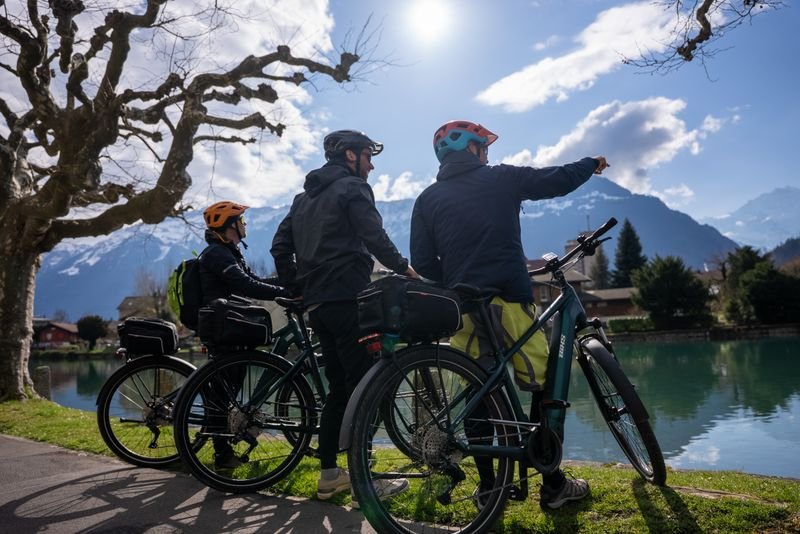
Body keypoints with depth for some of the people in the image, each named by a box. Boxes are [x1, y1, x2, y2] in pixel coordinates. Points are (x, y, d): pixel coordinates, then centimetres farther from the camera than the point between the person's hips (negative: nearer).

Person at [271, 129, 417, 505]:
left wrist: (298, 287, 20)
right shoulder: (352, 187, -3)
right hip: (346, 298, -8)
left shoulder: (305, 196, 22)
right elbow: (374, 237, -16)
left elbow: (280, 246, 19)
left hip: (317, 304, 8)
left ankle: (329, 474, 18)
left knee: (339, 386, 14)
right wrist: (404, 268, -6)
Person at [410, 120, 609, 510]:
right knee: (543, 387, 9)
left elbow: (423, 262, 5)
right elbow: (558, 180, 13)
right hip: (508, 301, -3)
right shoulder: (502, 178, 5)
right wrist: (593, 164, 32)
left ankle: (487, 485, 18)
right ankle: (553, 484, 13)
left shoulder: (428, 199, 10)